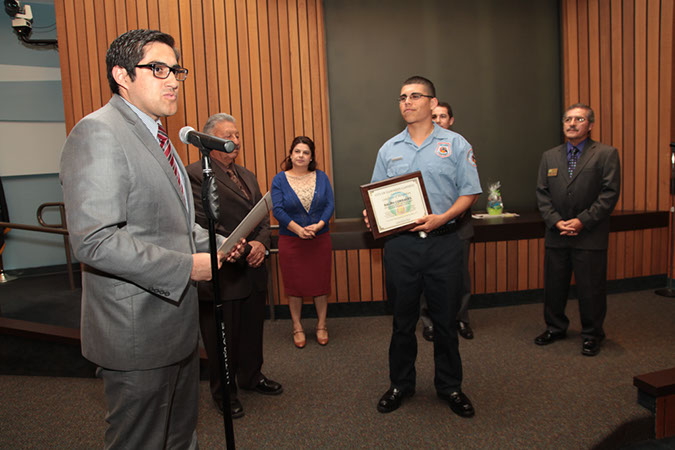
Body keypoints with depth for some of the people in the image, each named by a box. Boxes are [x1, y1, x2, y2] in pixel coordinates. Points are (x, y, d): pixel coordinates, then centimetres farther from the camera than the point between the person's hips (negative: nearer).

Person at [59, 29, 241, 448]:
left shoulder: (158, 137, 15)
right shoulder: (97, 133, -17)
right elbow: (94, 241, -26)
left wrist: (213, 243, 3)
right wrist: (187, 266, -21)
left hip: (177, 319, 9)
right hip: (137, 332, -9)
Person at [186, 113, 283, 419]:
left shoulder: (247, 176, 14)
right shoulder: (195, 174, -11)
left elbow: (263, 218, 12)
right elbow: (201, 226, -18)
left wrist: (261, 243, -7)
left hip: (253, 268, 7)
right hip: (222, 273, -7)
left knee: (252, 330, 21)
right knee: (222, 338, 10)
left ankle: (251, 376, 42)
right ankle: (223, 392, 31)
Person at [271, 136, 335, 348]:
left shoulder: (321, 177, 6)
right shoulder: (280, 179, 0)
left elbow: (330, 204, -1)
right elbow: (277, 210, -9)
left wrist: (318, 225, -18)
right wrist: (298, 229, -20)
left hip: (320, 240, 2)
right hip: (290, 241, -1)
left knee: (321, 283, 7)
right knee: (294, 285, 6)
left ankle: (321, 325, 24)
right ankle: (297, 327, 23)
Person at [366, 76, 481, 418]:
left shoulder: (455, 144, 4)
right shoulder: (389, 149, 11)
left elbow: (469, 193, -1)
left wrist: (442, 217, -16)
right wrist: (373, 215, -9)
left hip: (443, 242, -1)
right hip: (400, 244, 2)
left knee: (445, 318, 8)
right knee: (403, 318, 11)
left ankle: (450, 386, 28)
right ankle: (400, 384, 29)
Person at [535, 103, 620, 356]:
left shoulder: (606, 154, -1)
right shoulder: (549, 157, 11)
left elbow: (610, 193, -8)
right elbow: (542, 193, 7)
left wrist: (582, 221, -15)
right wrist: (556, 221, -7)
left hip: (590, 236, -3)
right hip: (557, 235, 4)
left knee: (591, 288, 4)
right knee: (554, 286, 11)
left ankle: (591, 335, 22)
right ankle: (555, 328, 30)